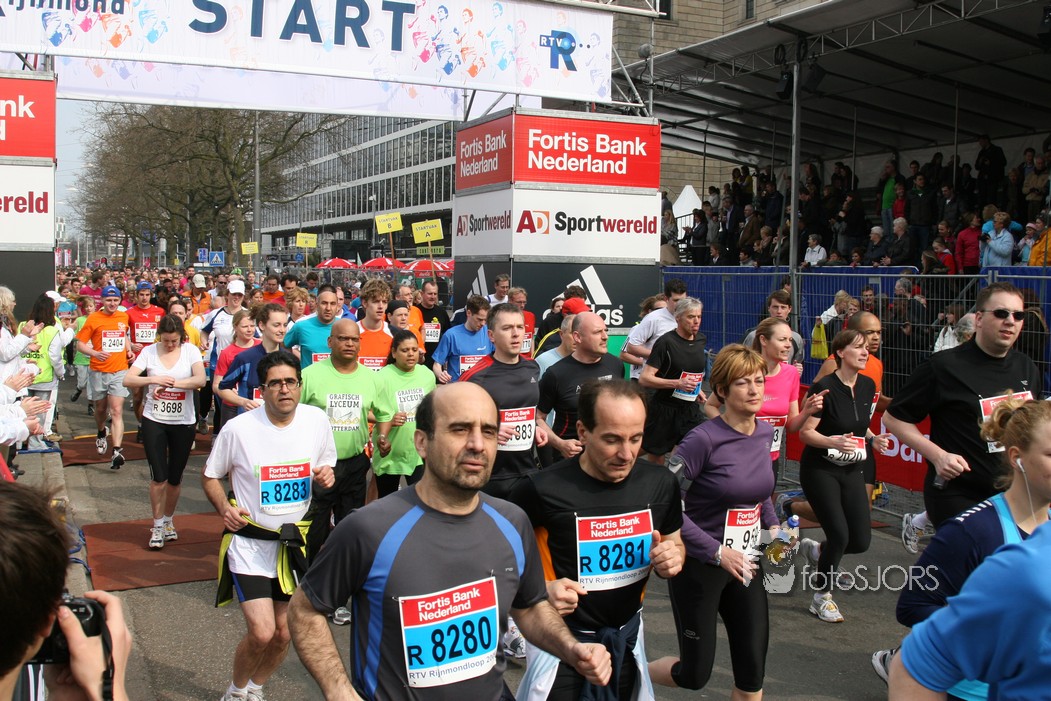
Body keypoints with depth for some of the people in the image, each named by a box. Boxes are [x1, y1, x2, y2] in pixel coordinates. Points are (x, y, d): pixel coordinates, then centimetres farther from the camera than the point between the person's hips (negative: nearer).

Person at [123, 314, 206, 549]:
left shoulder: (191, 350, -4)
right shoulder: (149, 352, -2)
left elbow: (201, 380, -18)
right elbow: (128, 380, -10)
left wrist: (171, 383, -25)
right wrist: (153, 379, -26)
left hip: (183, 422, 1)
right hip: (154, 421, 0)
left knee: (175, 477, 11)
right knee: (159, 476, -4)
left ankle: (168, 521, 31)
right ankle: (157, 527, 12)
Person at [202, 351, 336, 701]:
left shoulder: (317, 420, -5)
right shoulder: (238, 428, -13)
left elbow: (326, 465, 12)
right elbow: (210, 476, 1)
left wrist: (325, 475, -12)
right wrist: (225, 508, -17)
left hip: (293, 541, 4)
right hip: (249, 543, -4)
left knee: (284, 632, 12)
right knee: (262, 633, -14)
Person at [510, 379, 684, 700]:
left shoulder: (661, 483, -9)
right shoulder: (541, 489, -22)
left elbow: (675, 543, 9)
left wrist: (672, 559, -13)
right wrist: (540, 589, -25)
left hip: (628, 637, 5)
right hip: (561, 640, -4)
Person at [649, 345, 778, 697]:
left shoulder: (765, 433, 1)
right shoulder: (704, 438, -21)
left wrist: (773, 525, 4)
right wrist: (716, 552, -23)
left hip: (745, 564, 6)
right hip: (699, 565, -6)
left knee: (752, 674, 7)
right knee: (694, 675, 6)